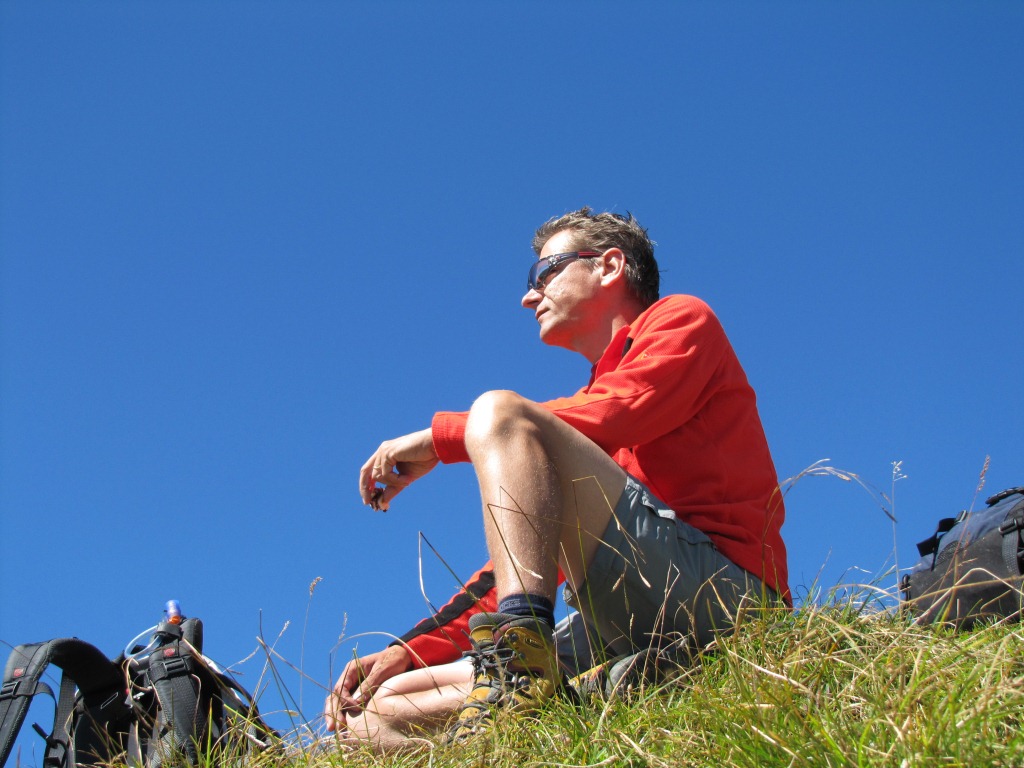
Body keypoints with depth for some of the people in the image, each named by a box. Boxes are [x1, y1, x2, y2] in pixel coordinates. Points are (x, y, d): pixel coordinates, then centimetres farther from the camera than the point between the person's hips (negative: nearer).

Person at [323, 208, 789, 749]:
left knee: (500, 410, -20)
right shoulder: (582, 415, 32)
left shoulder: (681, 321, 12)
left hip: (719, 585, -7)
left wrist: (439, 437, -5)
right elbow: (523, 556, 24)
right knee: (379, 710, 2)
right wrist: (413, 650, 12)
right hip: (620, 638, 7)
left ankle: (520, 663, -35)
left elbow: (609, 421, -11)